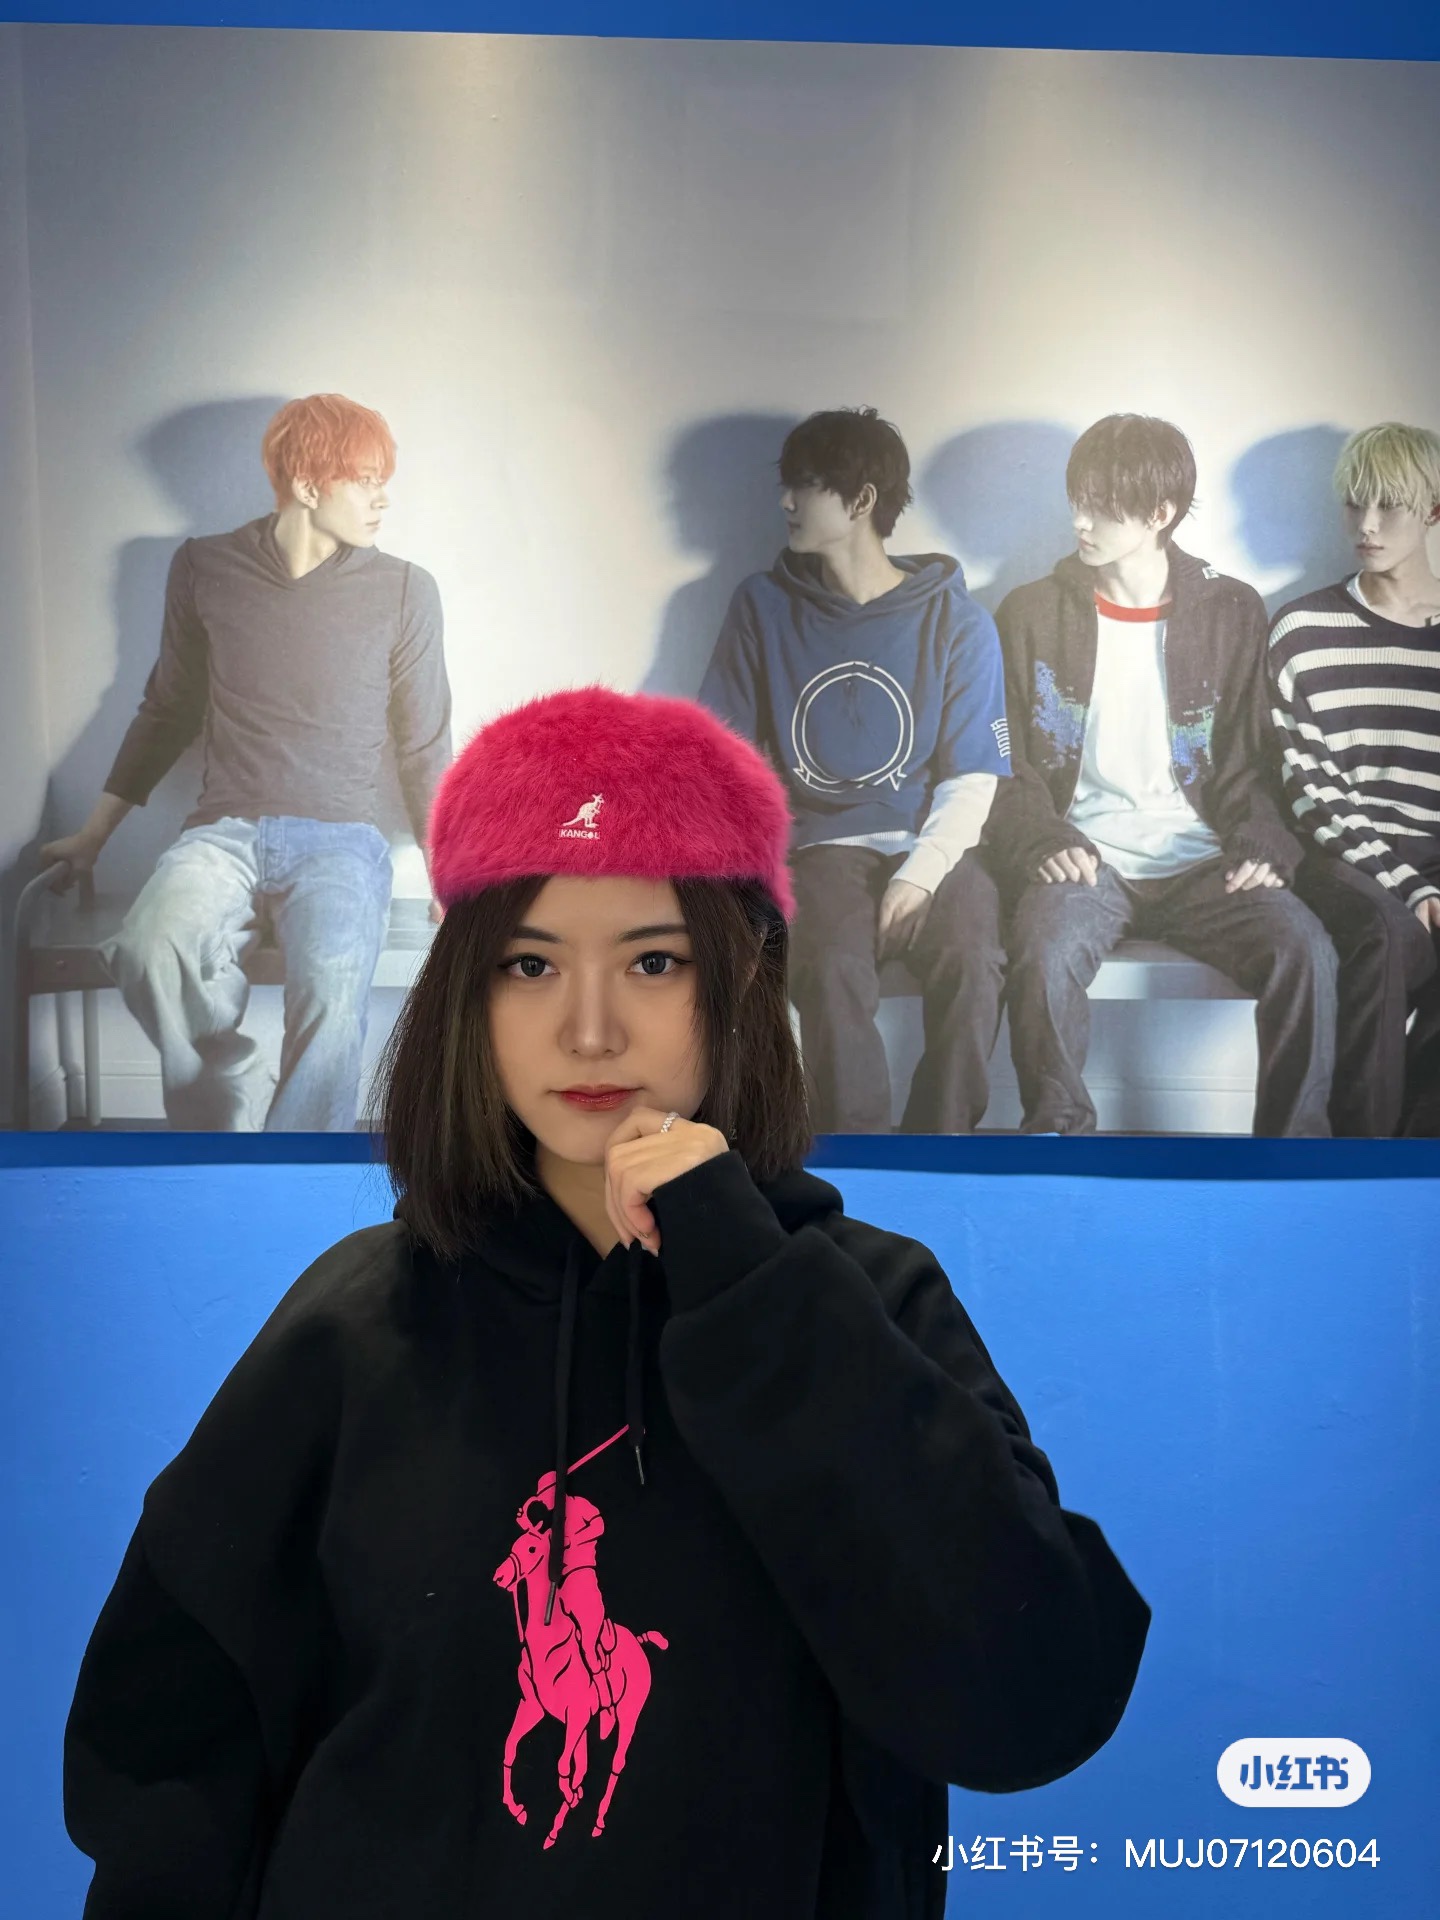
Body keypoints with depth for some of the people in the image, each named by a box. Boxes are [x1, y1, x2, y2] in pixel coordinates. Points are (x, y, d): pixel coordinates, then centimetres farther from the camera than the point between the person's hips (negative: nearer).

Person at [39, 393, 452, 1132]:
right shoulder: (205, 568, 6)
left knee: (333, 980, -35)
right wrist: (94, 833, 19)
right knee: (149, 952, -33)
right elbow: (166, 711, 18)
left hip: (338, 840, -1)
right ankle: (246, 1122, -12)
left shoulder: (404, 591, 4)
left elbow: (424, 750, 9)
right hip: (223, 832, 1)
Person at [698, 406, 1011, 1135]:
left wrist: (919, 876, -16)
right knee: (832, 964, -32)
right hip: (825, 844, 1)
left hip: (932, 843, 0)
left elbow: (973, 779, -1)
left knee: (971, 960, -32)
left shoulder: (955, 619, 1)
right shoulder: (764, 605, 6)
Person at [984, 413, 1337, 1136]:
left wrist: (1260, 844, -8)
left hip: (1199, 861, 1)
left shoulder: (1231, 612, 10)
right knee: (1045, 954, -35)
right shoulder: (1031, 614, 8)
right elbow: (1007, 765, 6)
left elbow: (1247, 759, 11)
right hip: (1083, 858, -1)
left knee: (1305, 950, -27)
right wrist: (1044, 842, -13)